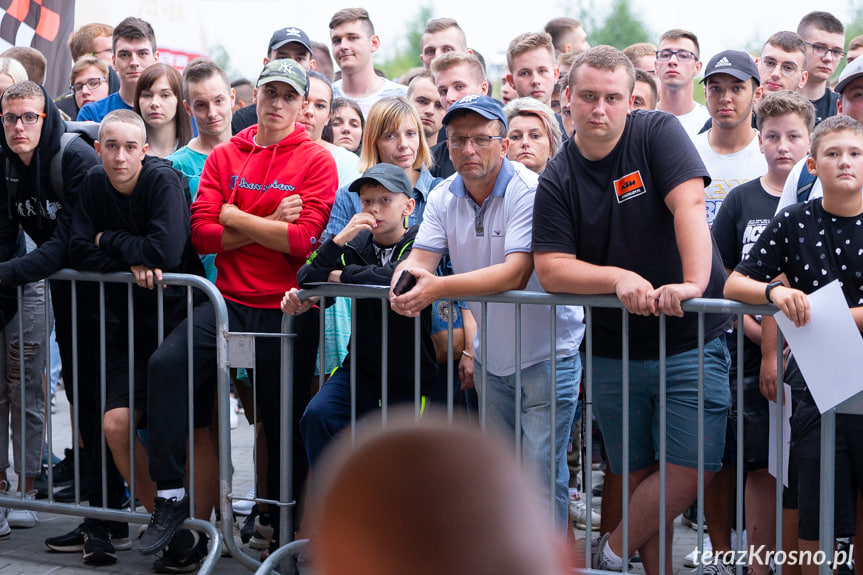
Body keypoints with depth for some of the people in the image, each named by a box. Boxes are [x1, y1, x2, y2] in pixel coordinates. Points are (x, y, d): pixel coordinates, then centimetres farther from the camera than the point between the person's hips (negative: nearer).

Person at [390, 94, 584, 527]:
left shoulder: (529, 192, -21)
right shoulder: (444, 198, 1)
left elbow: (515, 273, -31)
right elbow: (421, 258, -7)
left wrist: (438, 287, -43)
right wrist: (405, 273, -33)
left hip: (546, 354, -6)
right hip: (490, 357, 6)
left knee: (540, 472, -9)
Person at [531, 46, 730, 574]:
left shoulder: (658, 132, -7)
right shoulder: (558, 179, 0)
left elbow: (689, 203, -20)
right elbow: (550, 270, -7)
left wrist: (695, 282, -35)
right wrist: (619, 278, -23)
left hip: (691, 338, -2)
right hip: (613, 348, 2)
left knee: (690, 468, -7)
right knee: (639, 475, 8)